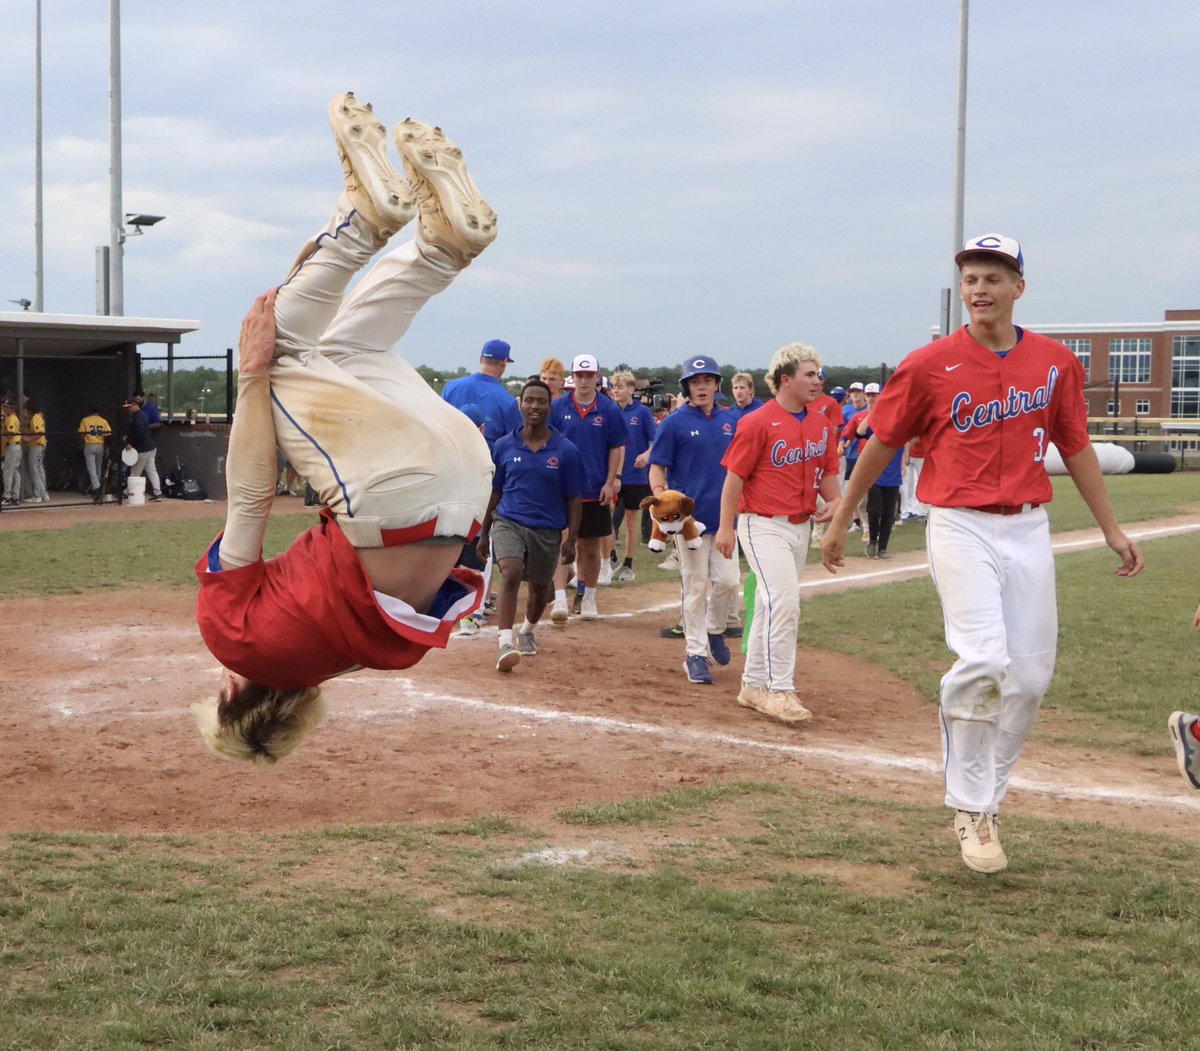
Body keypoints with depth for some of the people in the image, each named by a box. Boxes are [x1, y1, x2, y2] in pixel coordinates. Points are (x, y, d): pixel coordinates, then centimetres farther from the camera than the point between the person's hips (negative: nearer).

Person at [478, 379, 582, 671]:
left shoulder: (566, 451, -4)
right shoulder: (504, 446, 1)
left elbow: (573, 499, 1)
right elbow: (495, 492, 9)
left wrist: (571, 540, -3)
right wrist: (484, 533, 10)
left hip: (548, 530, 1)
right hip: (508, 522, -1)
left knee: (540, 588, 17)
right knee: (510, 574, -26)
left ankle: (528, 631, 47)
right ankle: (505, 644, -31)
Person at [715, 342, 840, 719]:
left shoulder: (822, 424, 8)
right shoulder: (758, 423, -12)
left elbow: (827, 472, 16)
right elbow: (735, 476, -11)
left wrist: (835, 501, -5)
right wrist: (726, 527, -14)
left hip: (801, 526, 8)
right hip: (764, 525, -7)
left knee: (772, 607, 14)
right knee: (783, 601, -18)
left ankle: (754, 686, 25)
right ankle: (779, 691, -13)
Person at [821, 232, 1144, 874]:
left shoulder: (1056, 363, 5)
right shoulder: (929, 366, -4)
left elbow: (1075, 447, 14)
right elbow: (881, 443, 5)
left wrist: (1111, 529, 16)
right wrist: (840, 521, 10)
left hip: (1029, 528, 4)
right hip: (961, 526, -4)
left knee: (1029, 675, 5)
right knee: (984, 660, -21)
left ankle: (984, 797, 23)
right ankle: (971, 807, -5)